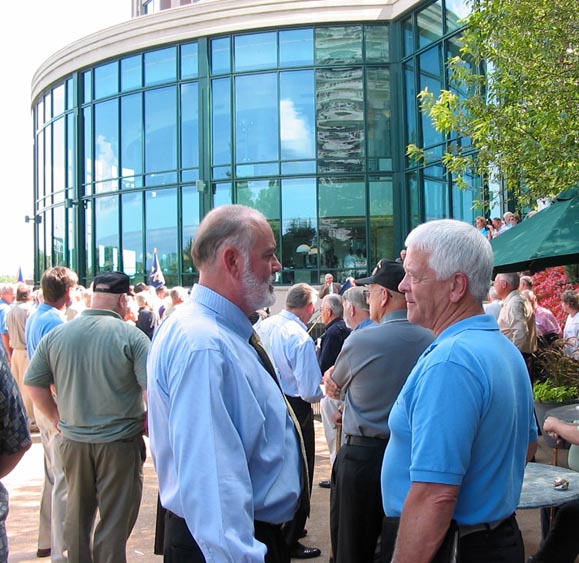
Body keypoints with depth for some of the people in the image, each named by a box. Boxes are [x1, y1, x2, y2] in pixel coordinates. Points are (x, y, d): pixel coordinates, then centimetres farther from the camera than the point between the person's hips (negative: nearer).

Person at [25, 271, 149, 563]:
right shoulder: (132, 336, -14)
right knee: (115, 522, 7)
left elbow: (34, 384, 4)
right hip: (119, 442, -4)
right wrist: (147, 421, -2)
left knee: (77, 516, 21)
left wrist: (58, 419, 13)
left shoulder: (56, 335, -1)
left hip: (73, 440, 4)